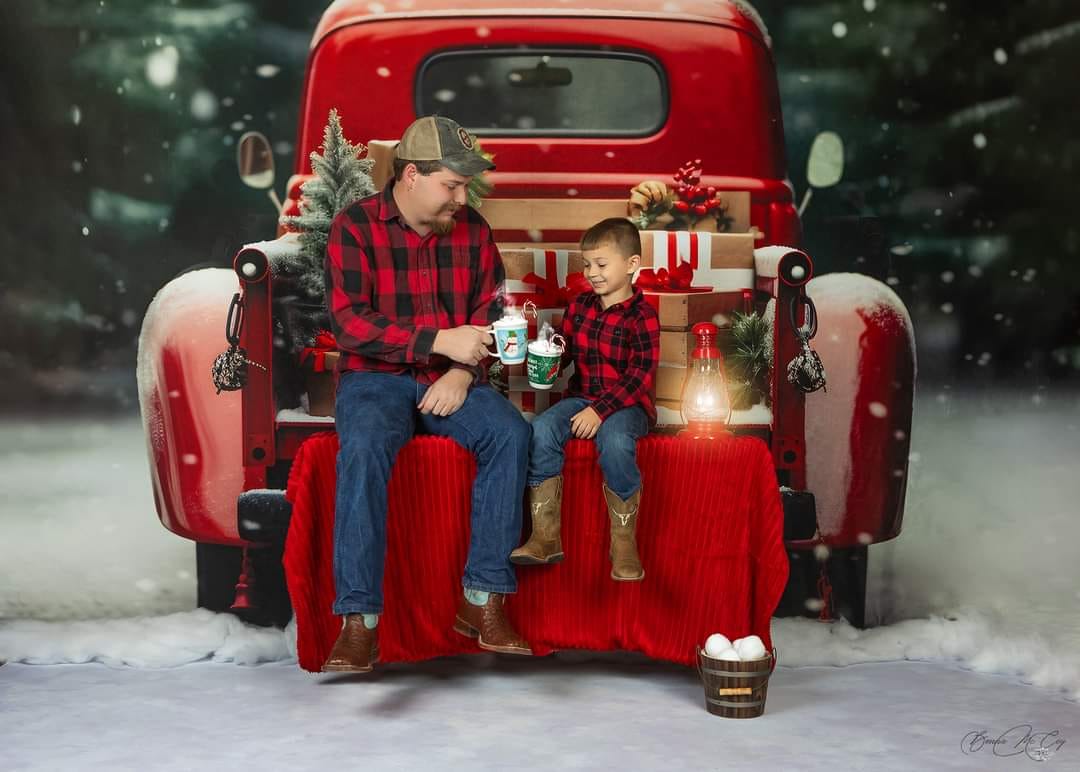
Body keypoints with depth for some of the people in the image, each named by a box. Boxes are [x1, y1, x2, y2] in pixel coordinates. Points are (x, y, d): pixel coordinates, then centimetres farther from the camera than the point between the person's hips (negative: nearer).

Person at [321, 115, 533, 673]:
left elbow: (489, 312, 9)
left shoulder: (471, 230, 8)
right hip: (376, 377, -3)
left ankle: (483, 600, -19)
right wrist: (440, 340, -22)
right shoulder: (355, 227, -5)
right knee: (364, 446, -35)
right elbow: (348, 322, -15)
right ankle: (359, 621, -33)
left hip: (450, 381, 4)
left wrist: (464, 371, -12)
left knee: (511, 434, -25)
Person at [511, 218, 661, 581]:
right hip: (581, 396, 5)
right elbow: (563, 351, 16)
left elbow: (640, 376, -13)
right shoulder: (579, 306, 9)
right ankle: (546, 537, -19)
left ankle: (624, 544, -20)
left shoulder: (641, 315, -7)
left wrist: (601, 410, -23)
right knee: (541, 430, -24)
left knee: (615, 441, -37)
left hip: (625, 402, -5)